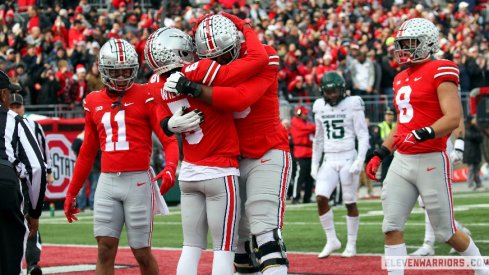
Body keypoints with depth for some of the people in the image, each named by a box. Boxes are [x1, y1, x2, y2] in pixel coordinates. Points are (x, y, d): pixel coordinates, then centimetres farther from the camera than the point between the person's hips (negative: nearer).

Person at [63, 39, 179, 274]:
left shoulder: (145, 97, -2)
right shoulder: (94, 102, 12)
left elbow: (168, 138, -8)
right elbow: (87, 152, 21)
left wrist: (170, 167, -28)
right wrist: (72, 193, 22)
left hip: (138, 181, -4)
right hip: (107, 182, 4)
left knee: (141, 252, 1)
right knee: (105, 248, -3)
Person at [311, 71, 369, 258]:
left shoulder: (352, 106, -6)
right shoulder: (320, 108, 9)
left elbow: (363, 136, -6)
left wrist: (359, 161, -16)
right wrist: (314, 163, 16)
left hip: (348, 159, -4)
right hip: (329, 161, 4)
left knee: (350, 202, 2)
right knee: (321, 198, -12)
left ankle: (351, 244, 12)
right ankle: (332, 240, 0)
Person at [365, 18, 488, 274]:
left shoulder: (440, 71, -10)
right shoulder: (401, 79, 15)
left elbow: (453, 118, -18)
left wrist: (420, 136, -28)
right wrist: (379, 154, 18)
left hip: (431, 161, -8)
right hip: (402, 161, 8)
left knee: (446, 232, 2)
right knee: (391, 227, -1)